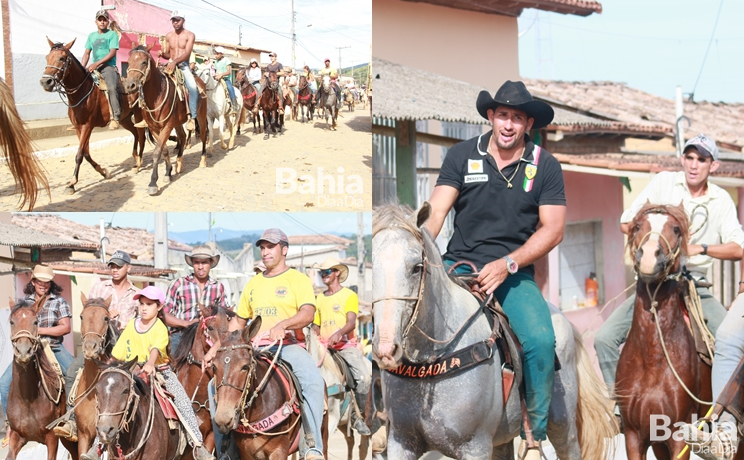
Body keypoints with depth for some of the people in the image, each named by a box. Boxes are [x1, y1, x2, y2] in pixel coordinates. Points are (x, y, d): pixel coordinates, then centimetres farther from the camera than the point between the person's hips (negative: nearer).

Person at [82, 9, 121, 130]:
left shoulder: (112, 34, 2)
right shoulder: (92, 36, 19)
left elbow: (112, 52, -9)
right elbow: (87, 53, 17)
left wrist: (97, 63, -18)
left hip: (109, 66, -6)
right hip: (94, 67, 6)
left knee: (112, 87, -32)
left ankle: (115, 118, -36)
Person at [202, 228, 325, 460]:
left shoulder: (299, 280, 5)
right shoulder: (254, 283, 21)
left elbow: (308, 313, -13)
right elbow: (238, 321, 27)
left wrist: (283, 324, -31)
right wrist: (215, 349, 18)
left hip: (288, 345, -5)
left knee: (313, 380, -36)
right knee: (216, 383, -9)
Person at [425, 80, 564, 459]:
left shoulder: (545, 166, 4)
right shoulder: (462, 155, 5)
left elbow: (553, 229, -1)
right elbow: (436, 211, -3)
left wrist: (508, 264, -14)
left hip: (515, 273, 0)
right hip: (458, 265, 1)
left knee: (540, 341, -25)